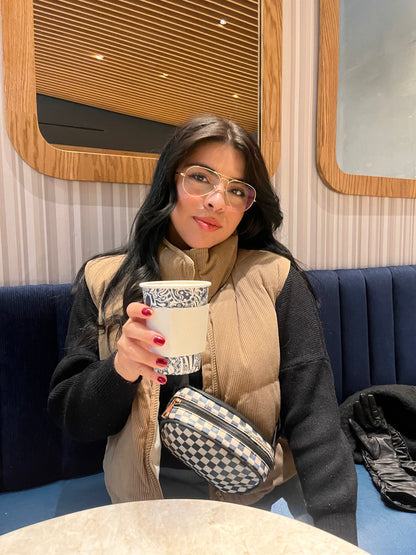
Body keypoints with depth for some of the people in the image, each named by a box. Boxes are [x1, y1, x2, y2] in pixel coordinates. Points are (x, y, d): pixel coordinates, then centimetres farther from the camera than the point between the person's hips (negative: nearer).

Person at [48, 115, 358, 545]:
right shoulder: (103, 281, -3)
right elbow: (72, 420, -2)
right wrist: (120, 368, -21)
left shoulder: (275, 278, -6)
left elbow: (314, 419, -7)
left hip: (261, 500, -1)